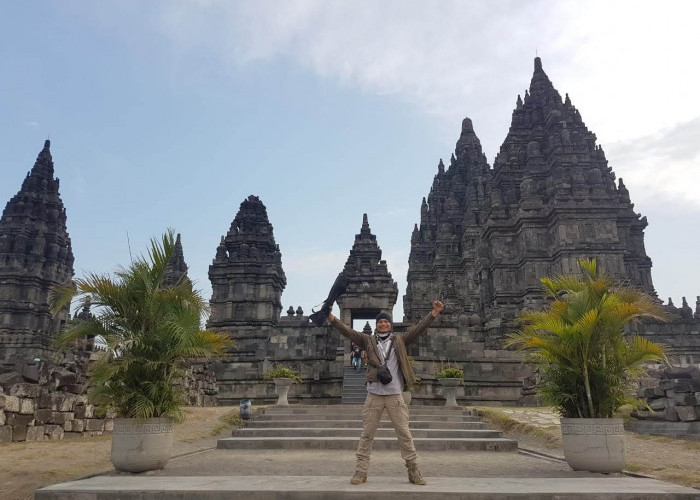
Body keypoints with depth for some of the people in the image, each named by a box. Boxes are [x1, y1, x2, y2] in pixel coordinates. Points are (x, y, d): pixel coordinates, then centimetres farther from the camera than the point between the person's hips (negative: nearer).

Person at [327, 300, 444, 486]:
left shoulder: (400, 340, 6)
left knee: (404, 433, 4)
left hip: (395, 395, 0)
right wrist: (332, 318, -14)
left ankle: (413, 471, 14)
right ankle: (361, 471, 14)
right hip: (373, 395, 1)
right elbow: (348, 331, -2)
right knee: (367, 434, 6)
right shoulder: (368, 341, 6)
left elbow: (418, 328, -3)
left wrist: (433, 314, -16)